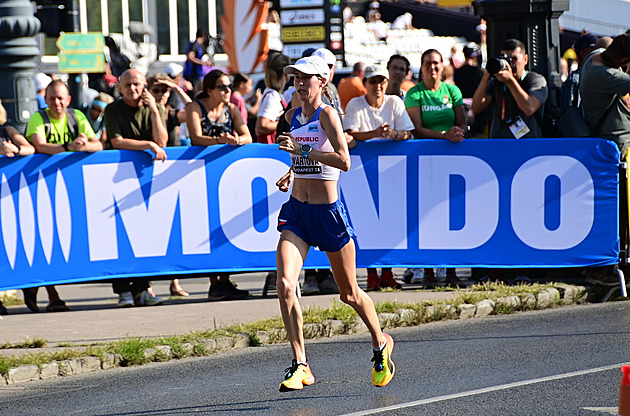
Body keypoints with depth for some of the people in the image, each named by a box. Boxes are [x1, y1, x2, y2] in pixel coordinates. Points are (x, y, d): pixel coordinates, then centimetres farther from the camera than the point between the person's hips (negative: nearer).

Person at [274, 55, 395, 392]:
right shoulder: (293, 116, 8)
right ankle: (301, 365, -13)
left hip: (328, 212, -5)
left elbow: (344, 161, -24)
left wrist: (302, 150, -27)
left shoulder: (327, 114, -12)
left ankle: (381, 343, 37)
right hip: (296, 211, 5)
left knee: (349, 294, 9)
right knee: (285, 283, -16)